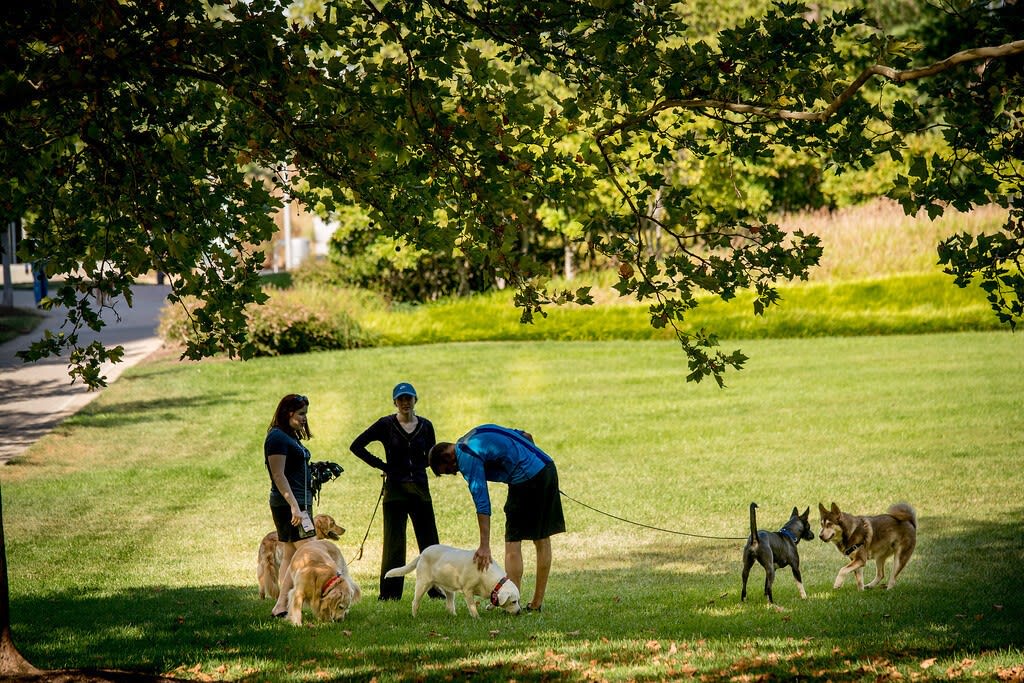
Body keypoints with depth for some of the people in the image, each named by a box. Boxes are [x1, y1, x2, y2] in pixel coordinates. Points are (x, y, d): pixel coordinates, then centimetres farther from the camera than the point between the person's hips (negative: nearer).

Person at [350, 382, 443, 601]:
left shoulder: (425, 426, 7)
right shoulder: (386, 425, -2)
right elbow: (356, 446, 0)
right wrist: (381, 465, -3)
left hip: (420, 488, 3)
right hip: (395, 489, -3)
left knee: (428, 541, 5)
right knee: (394, 543, -1)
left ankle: (435, 588, 13)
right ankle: (390, 592, 4)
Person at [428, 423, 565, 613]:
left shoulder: (467, 457, -8)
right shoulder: (477, 434, 19)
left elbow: (481, 501, -16)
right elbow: (527, 436, 24)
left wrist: (485, 546, -18)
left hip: (527, 480, -9)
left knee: (513, 542, -2)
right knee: (542, 540, 12)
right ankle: (537, 602, 17)